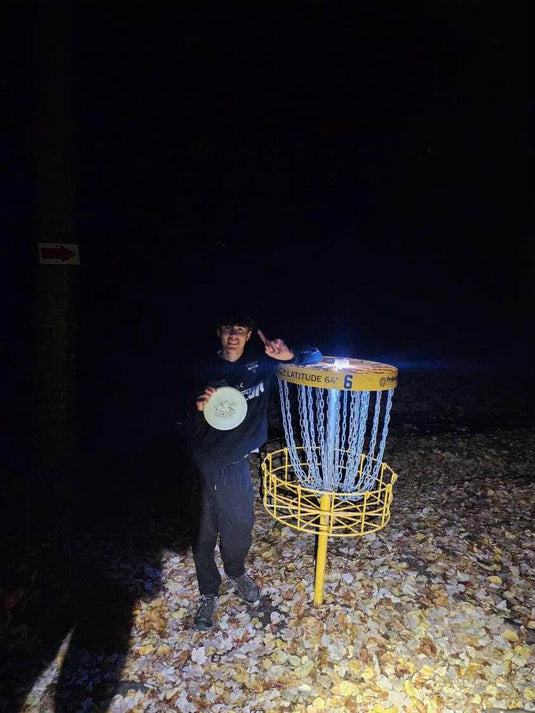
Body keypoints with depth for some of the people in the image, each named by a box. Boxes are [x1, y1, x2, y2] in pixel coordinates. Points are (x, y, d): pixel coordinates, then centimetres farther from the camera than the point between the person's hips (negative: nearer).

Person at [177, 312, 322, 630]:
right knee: (206, 529, 7)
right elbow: (192, 430, -1)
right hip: (210, 459, -1)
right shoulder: (206, 371, -5)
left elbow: (314, 356, 1)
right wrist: (199, 409, -25)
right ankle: (209, 594, 32)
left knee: (241, 523, 15)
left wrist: (289, 356, -21)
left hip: (238, 459, 2)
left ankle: (237, 571, 47)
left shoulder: (263, 364, -2)